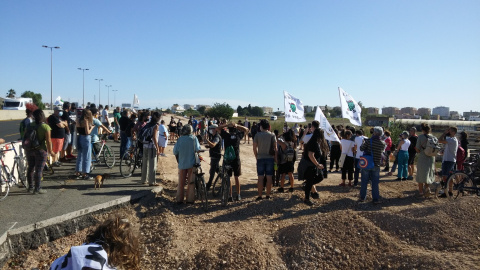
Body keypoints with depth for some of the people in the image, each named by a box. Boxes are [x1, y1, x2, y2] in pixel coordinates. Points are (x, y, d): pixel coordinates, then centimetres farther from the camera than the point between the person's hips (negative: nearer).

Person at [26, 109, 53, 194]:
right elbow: (48, 140, -16)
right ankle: (37, 189, 4)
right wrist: (50, 151, -5)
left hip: (30, 150, 5)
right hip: (41, 150, -5)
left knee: (30, 168, 17)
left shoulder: (30, 125, 0)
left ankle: (30, 187, 28)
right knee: (39, 170, 0)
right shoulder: (45, 127, -14)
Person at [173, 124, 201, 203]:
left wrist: (178, 161, 11)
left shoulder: (180, 139, -4)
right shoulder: (194, 138, -6)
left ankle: (179, 199, 17)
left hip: (182, 164, 1)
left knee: (181, 183, 12)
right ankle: (190, 199, 13)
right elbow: (197, 149, -13)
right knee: (191, 182, 10)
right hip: (191, 164, -1)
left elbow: (175, 152, -4)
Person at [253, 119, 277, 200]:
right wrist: (275, 158, 7)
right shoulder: (272, 135, -1)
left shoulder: (257, 135, -2)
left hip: (260, 158, 0)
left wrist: (256, 156, 9)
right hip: (270, 158, 1)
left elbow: (254, 148, -3)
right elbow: (275, 148, -2)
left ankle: (260, 196, 6)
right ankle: (268, 195, 11)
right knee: (269, 177, 6)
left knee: (260, 177, 3)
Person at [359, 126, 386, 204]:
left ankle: (363, 197, 18)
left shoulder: (368, 141, -14)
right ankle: (375, 199, 10)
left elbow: (361, 148, -6)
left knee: (364, 181, 10)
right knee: (375, 183, 8)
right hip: (376, 165, 1)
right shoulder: (383, 143, -5)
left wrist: (364, 142, 12)